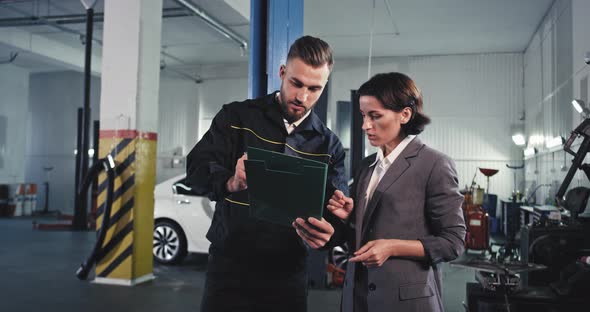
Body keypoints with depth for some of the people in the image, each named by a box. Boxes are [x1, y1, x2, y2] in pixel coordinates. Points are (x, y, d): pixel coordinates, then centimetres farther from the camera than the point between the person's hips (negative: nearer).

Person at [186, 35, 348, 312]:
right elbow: (196, 168, -11)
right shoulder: (236, 117, -1)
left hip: (287, 273, 2)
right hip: (230, 266, -2)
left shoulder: (329, 146, 5)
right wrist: (230, 182, -33)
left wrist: (325, 233, -24)